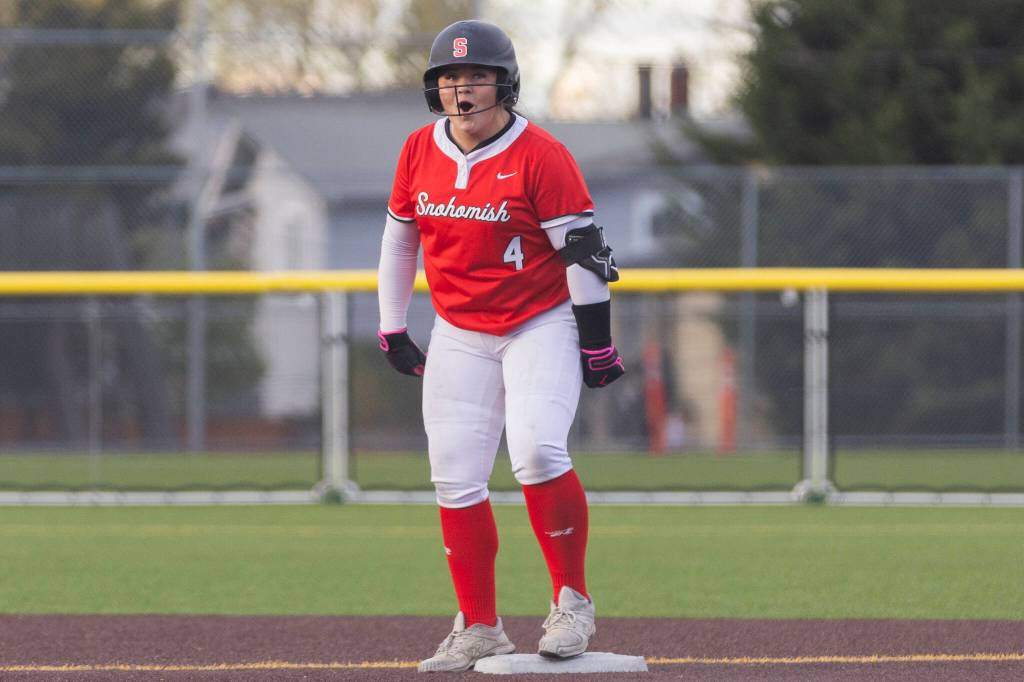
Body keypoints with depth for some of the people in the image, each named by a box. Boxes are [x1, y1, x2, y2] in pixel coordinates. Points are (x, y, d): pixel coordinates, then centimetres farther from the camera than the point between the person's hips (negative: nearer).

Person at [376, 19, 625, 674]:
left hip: (542, 325, -5)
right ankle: (480, 630, 9)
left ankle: (573, 602, -10)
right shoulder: (419, 152, 2)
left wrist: (597, 343, -13)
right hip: (459, 336, 5)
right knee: (456, 481, 0)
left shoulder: (541, 155, -14)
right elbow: (399, 239, 14)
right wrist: (393, 331, 14)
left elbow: (582, 250, -13)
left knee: (538, 451, -24)